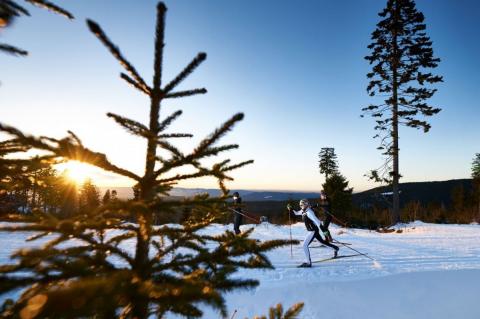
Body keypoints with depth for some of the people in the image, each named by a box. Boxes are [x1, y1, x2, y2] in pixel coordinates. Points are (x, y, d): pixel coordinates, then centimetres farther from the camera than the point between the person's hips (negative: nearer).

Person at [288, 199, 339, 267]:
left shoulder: (309, 212, -24)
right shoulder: (303, 211, 3)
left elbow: (317, 221, -29)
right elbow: (296, 213, 20)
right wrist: (290, 209, 4)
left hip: (313, 231, -10)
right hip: (310, 231, 10)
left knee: (305, 245, -13)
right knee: (322, 241, 27)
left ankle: (308, 262, -5)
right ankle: (335, 248, 47)